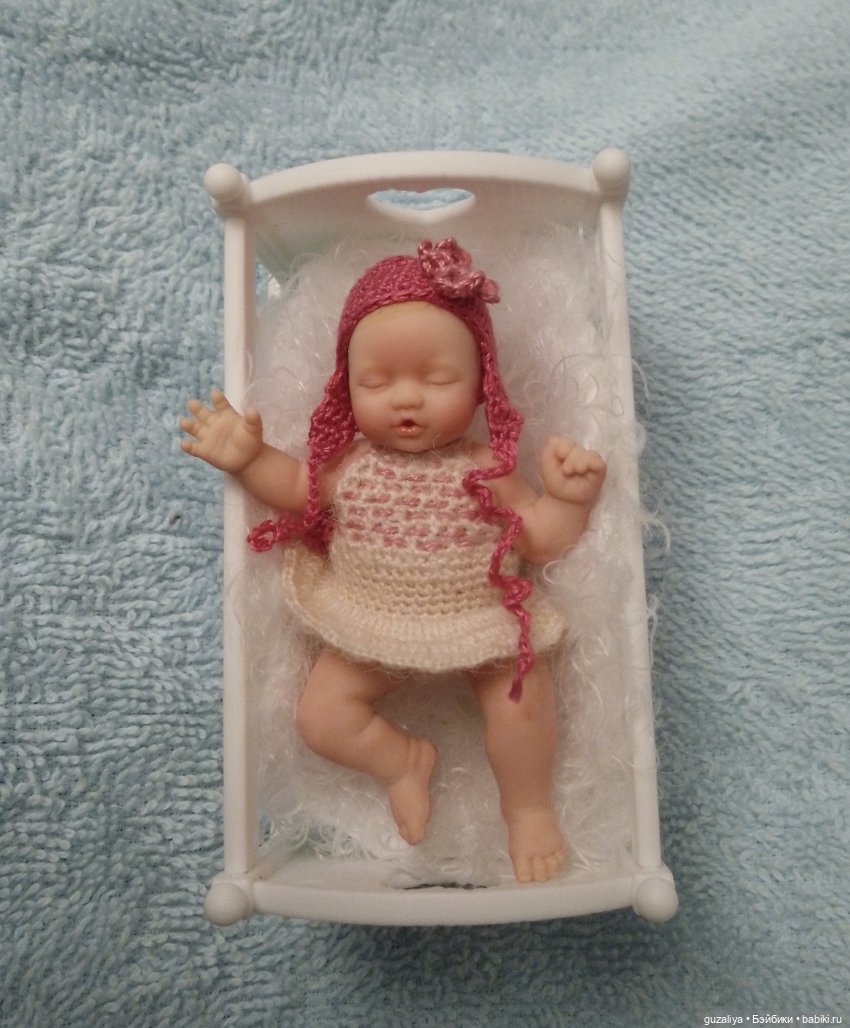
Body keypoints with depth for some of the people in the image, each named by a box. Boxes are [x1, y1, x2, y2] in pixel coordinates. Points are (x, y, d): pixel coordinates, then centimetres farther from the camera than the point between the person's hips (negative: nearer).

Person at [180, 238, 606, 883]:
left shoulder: (484, 468, -16)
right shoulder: (348, 462, -11)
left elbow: (539, 540, -11)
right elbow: (294, 487, 8)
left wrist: (570, 497, -28)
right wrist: (246, 457, -7)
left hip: (479, 623, -2)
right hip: (372, 629, 3)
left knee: (523, 704, -16)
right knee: (320, 716, -2)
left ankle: (529, 805, 15)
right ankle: (402, 760, 23)